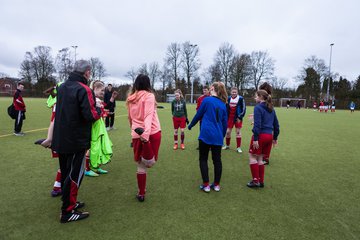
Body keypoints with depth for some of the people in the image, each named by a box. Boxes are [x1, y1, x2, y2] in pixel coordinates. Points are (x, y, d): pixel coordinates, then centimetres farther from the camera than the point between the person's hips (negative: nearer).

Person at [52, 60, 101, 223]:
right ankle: (67, 212, 13)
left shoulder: (62, 87, 9)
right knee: (74, 175, 3)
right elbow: (90, 116, -24)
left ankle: (69, 202, 35)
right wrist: (99, 109, -4)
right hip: (76, 141, -8)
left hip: (61, 139, 9)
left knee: (66, 172, 19)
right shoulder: (84, 89, -18)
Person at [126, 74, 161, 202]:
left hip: (136, 134, 5)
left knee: (141, 167, 15)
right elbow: (148, 115, -18)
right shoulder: (149, 96, -3)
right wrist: (146, 133, -31)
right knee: (150, 163, 3)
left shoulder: (130, 98, 12)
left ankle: (141, 194, 23)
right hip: (152, 133, -5)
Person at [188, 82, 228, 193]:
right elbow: (225, 123, 12)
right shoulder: (223, 104, 9)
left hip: (206, 134, -4)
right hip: (218, 136, 5)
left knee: (203, 159, 8)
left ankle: (206, 185, 9)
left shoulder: (207, 100, -5)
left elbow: (198, 115, 2)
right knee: (217, 160, 12)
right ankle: (216, 184, 21)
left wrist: (190, 125, 18)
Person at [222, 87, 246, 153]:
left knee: (238, 132, 2)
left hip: (237, 118, -4)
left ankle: (238, 147, 10)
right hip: (230, 117, 4)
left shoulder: (240, 98, -9)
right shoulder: (228, 98, 4)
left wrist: (240, 117, -11)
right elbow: (226, 107, 13)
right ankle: (227, 145, 27)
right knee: (228, 131, 8)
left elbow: (244, 108, -7)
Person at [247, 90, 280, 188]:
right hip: (269, 136, 8)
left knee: (252, 157, 4)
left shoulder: (258, 108, -10)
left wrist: (255, 138, -19)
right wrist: (275, 137, 23)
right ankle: (261, 181, 21)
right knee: (260, 158, 15)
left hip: (260, 135, -8)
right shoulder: (271, 109, 14)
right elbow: (276, 124, 16)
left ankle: (256, 180, 5)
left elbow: (257, 124, -18)